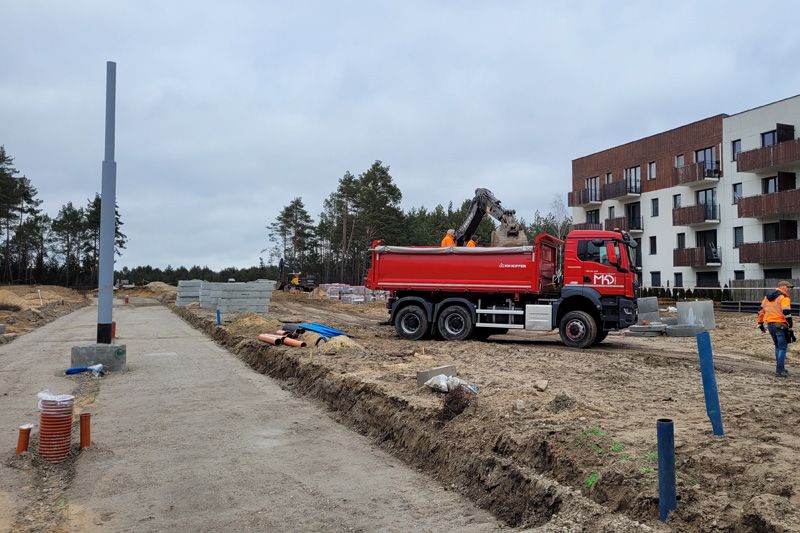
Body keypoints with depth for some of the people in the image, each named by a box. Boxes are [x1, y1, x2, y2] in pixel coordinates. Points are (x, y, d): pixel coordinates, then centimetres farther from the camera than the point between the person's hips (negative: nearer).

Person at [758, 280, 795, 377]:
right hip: (780, 325, -7)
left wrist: (760, 324, 23)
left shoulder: (767, 297, 14)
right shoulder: (784, 298, -10)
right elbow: (787, 314, -18)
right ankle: (780, 371, 0)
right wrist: (790, 329, -16)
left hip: (770, 324, 7)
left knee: (778, 346, 20)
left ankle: (780, 368, 25)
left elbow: (761, 311, 17)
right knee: (782, 347, 1)